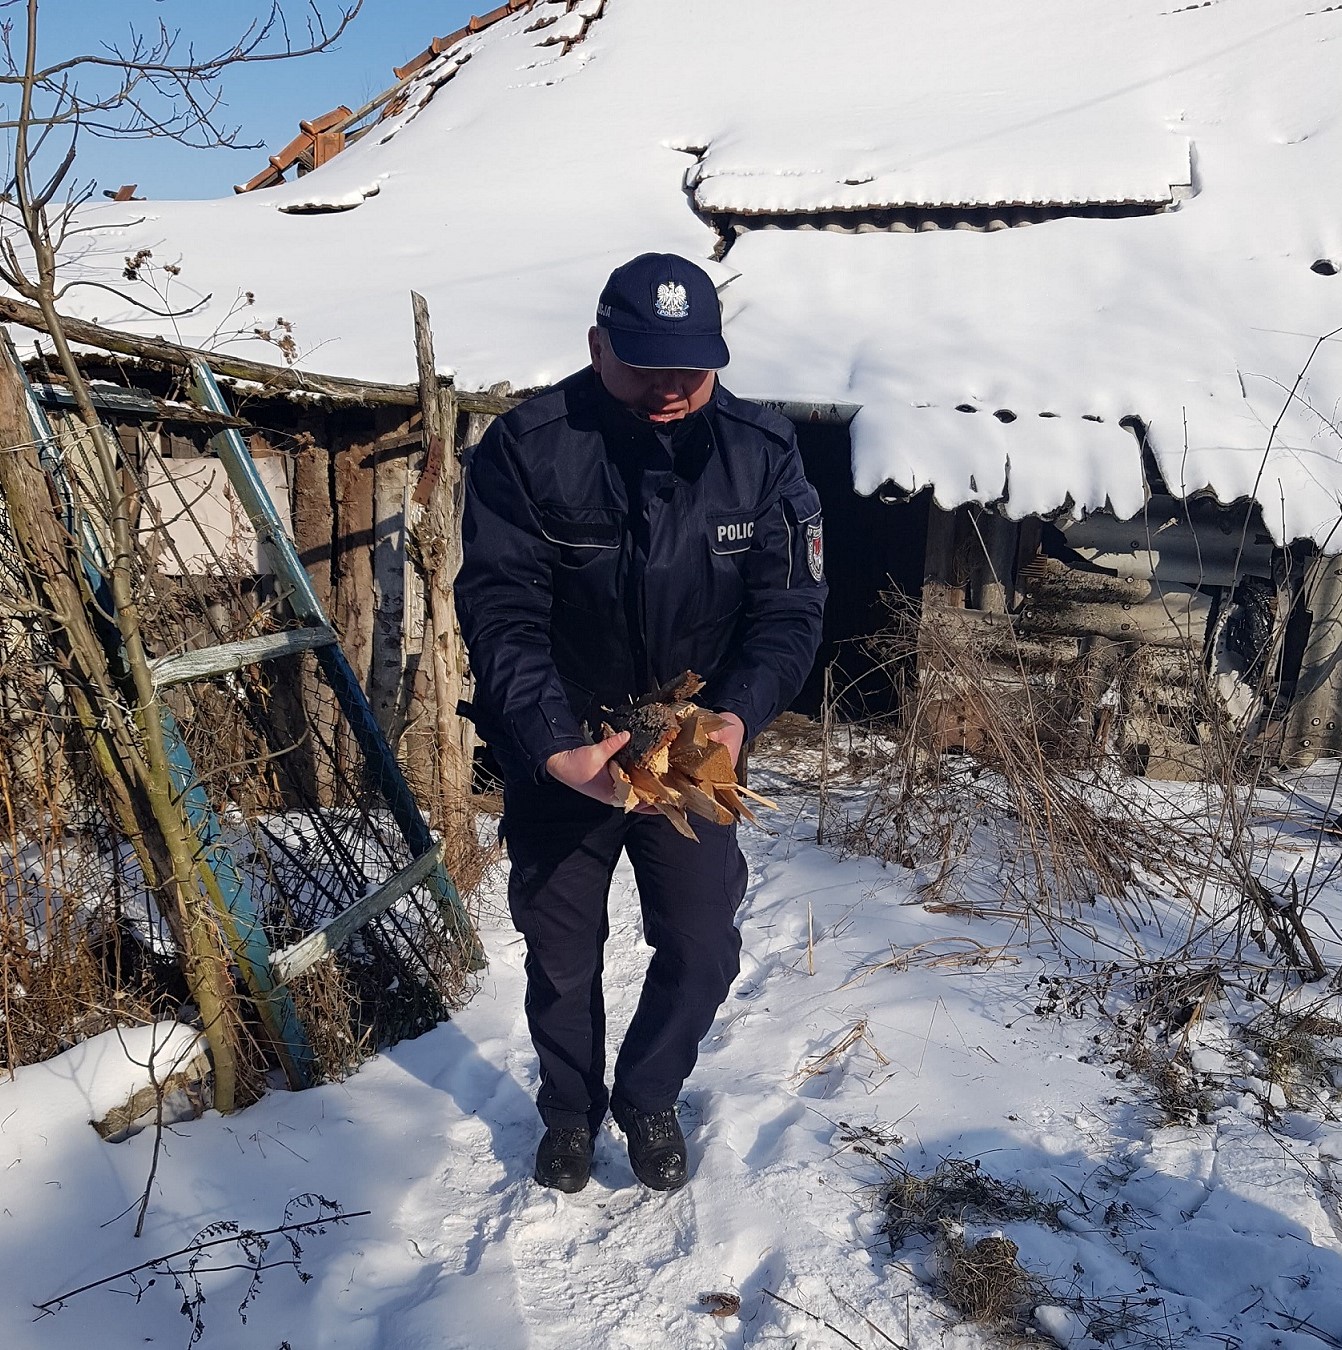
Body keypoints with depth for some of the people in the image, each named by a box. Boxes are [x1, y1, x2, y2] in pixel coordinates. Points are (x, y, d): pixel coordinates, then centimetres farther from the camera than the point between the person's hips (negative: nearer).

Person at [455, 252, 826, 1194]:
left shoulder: (762, 453, -12)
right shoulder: (527, 447, -19)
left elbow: (790, 606, -11)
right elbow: (501, 615, -22)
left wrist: (738, 714, -29)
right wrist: (558, 750, -35)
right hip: (557, 752, -1)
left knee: (703, 950, 7)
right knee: (561, 954, 15)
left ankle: (648, 1100, 38)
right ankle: (570, 1109, 43)